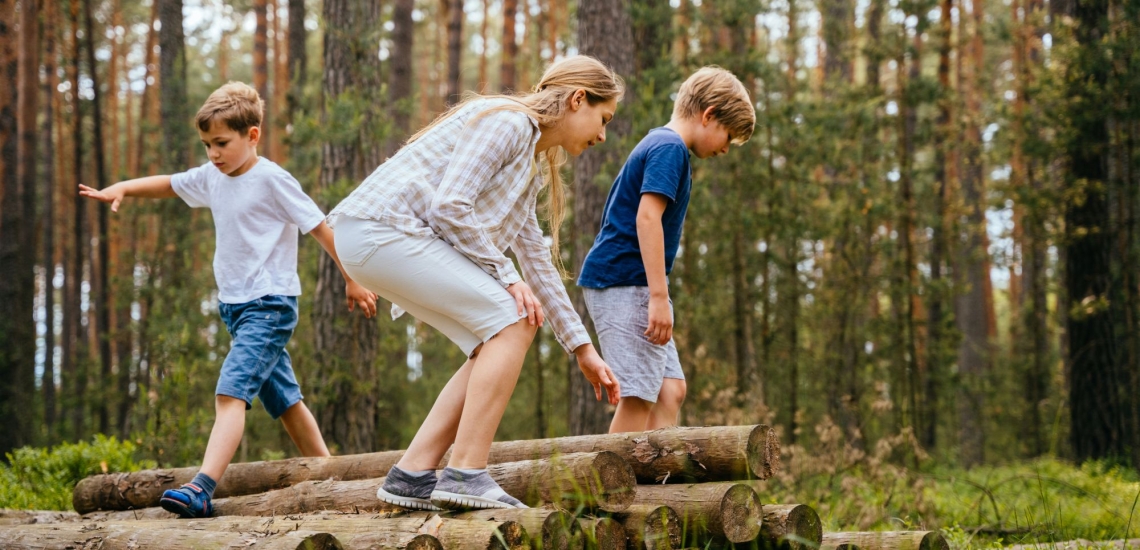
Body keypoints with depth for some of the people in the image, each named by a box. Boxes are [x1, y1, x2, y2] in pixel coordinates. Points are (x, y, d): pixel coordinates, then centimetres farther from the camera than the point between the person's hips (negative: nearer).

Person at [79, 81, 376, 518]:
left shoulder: (271, 179, -13)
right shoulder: (211, 177, 9)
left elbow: (320, 227, -10)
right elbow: (167, 185, 23)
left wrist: (352, 281, -8)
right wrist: (121, 189, 5)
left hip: (270, 305, -9)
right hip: (236, 305, 9)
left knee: (231, 391, -22)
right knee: (285, 400, 15)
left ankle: (201, 488, -33)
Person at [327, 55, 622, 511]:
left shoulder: (532, 163, 22)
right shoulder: (507, 122, -10)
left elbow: (536, 259, 25)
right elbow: (448, 206, -19)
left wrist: (582, 348, 24)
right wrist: (505, 275, -11)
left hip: (386, 240, 10)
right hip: (381, 229, -10)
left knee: (503, 337, 5)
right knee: (511, 321, -13)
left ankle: (413, 475, 4)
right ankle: (465, 474, -13)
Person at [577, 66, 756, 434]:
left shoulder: (660, 145, 21)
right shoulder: (670, 148, -10)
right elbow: (647, 217, -21)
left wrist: (658, 296, 24)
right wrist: (660, 296, -24)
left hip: (626, 286, 10)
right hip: (624, 283, -10)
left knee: (671, 389, 7)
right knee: (638, 395, -13)